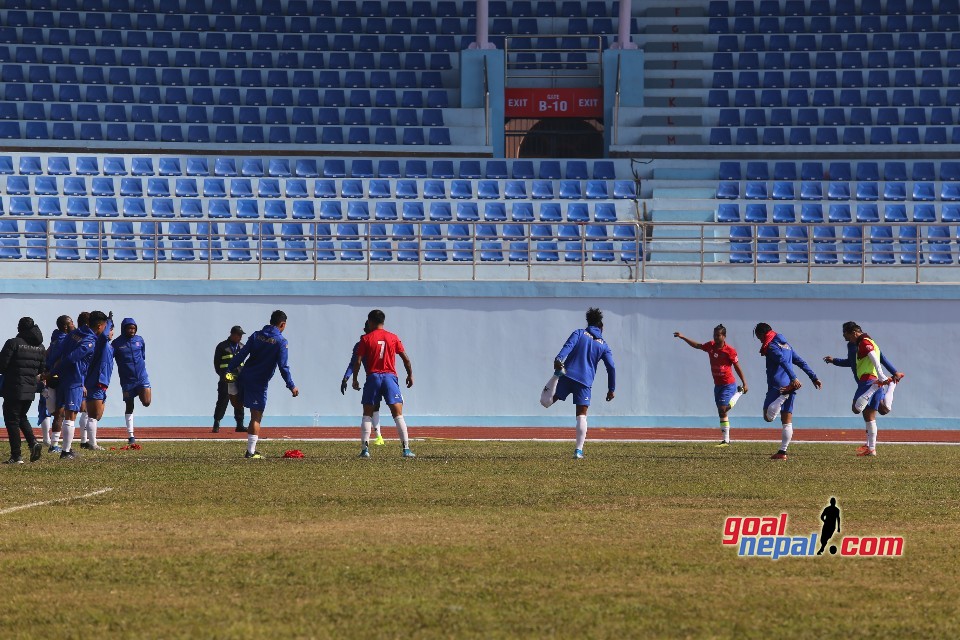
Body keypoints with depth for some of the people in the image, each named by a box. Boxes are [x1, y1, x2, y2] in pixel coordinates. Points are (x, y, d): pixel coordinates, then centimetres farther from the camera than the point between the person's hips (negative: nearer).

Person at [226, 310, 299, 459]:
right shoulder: (280, 341, -8)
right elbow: (283, 366, -13)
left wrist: (230, 371, 3)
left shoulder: (256, 335, 7)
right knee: (256, 417, -3)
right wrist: (291, 386, -8)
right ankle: (251, 452, -5)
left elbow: (241, 355, 2)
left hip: (244, 378, 5)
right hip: (259, 383, -5)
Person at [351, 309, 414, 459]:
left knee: (367, 414, 8)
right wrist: (410, 375, 17)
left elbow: (358, 361, -3)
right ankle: (406, 448, -9)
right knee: (398, 414, -1)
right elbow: (406, 359, 6)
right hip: (390, 376, 1)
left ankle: (365, 448, -2)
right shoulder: (393, 338, 6)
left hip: (373, 378, -1)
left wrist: (355, 379, 6)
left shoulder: (366, 339, 1)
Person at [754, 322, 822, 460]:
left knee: (768, 417, -10)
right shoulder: (786, 345, 20)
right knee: (787, 422, 7)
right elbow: (801, 362, 21)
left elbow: (783, 361, -22)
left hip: (777, 386, -8)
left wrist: (793, 378, -32)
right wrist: (814, 378, 22)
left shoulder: (771, 346, -6)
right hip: (790, 386, 8)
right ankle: (782, 451, 4)